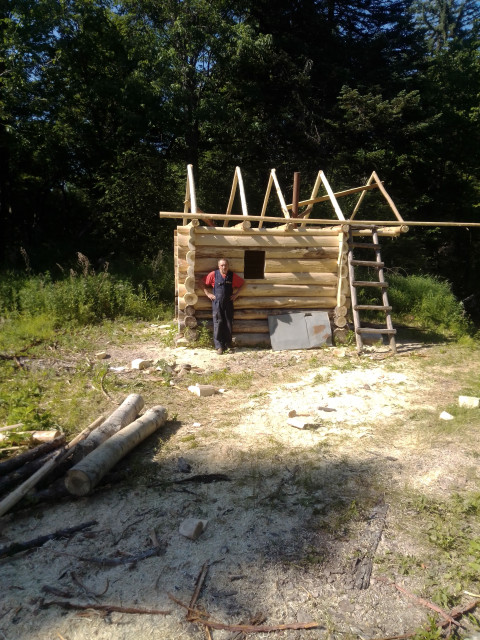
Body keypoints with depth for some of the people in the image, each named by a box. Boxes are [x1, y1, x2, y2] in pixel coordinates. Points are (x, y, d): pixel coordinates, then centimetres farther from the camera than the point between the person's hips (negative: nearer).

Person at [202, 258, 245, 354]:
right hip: (217, 303, -2)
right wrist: (208, 294, 1)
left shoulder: (232, 276, 2)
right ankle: (219, 346, -2)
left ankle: (228, 345, 14)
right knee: (218, 324, -5)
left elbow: (242, 283, 15)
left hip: (228, 303, 2)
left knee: (228, 324, 4)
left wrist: (236, 294, 8)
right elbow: (203, 283, 7)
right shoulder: (213, 274, -2)